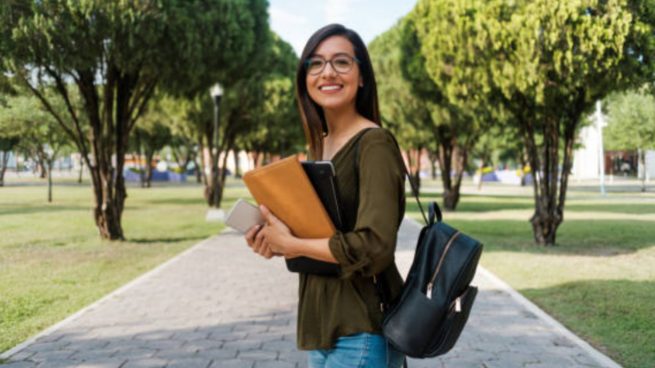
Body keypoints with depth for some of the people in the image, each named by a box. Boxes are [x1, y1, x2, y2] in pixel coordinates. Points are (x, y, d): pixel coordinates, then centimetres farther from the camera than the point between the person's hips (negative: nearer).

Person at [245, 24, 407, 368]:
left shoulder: (374, 143, -15)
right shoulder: (321, 146, 10)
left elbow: (375, 245, -25)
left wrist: (291, 245, -15)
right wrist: (276, 239, -2)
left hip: (360, 330, -8)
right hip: (323, 325, 8)